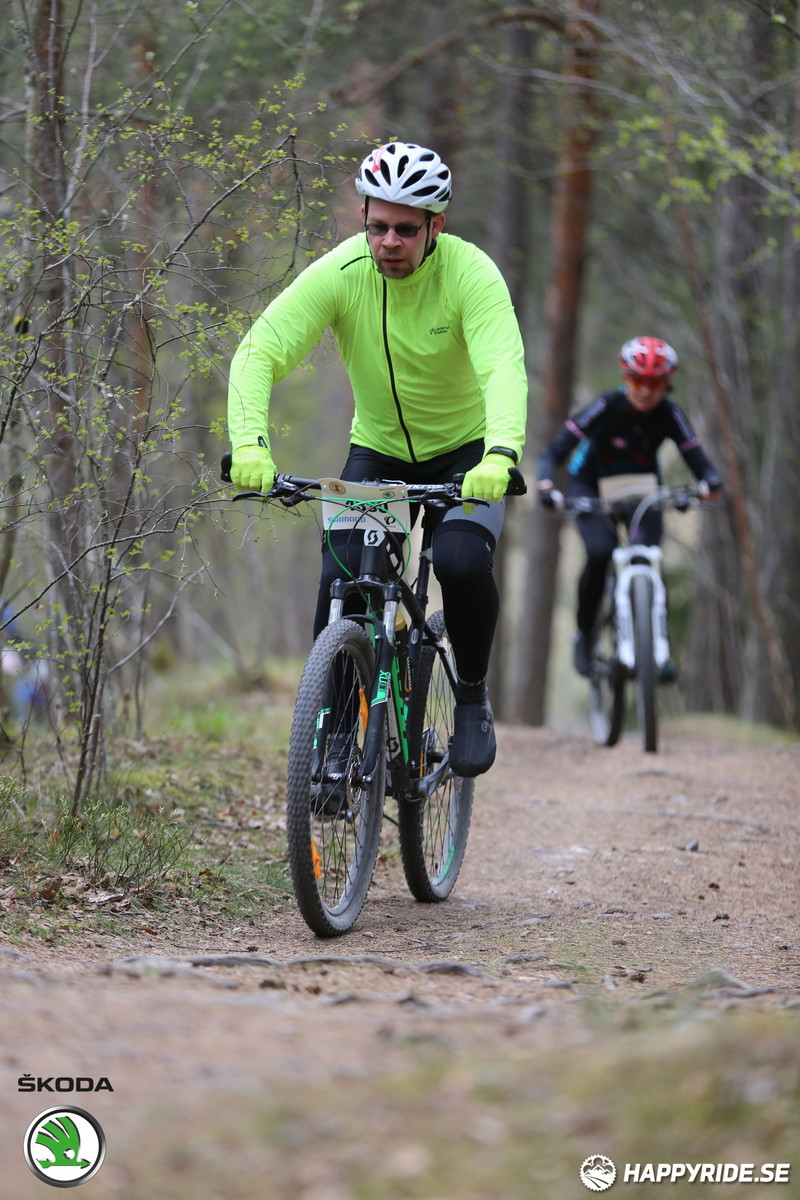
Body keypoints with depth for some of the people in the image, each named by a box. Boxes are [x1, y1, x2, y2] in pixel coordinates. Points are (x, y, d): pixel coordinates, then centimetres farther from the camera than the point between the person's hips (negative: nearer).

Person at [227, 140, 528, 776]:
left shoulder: (471, 272, -24)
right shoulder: (339, 272, -19)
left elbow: (504, 367, -37)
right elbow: (258, 353, -25)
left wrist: (502, 454, -56)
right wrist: (249, 443, -43)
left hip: (466, 453, -2)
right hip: (377, 452, 2)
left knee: (462, 563, -28)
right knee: (340, 584, -17)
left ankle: (474, 696, -1)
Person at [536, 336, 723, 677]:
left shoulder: (669, 416, -20)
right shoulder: (605, 407, -27)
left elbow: (697, 459, -25)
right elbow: (554, 452, -31)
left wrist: (711, 481, -49)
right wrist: (546, 485, -50)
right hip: (591, 487, -2)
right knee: (600, 553, -26)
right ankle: (584, 635, -5)